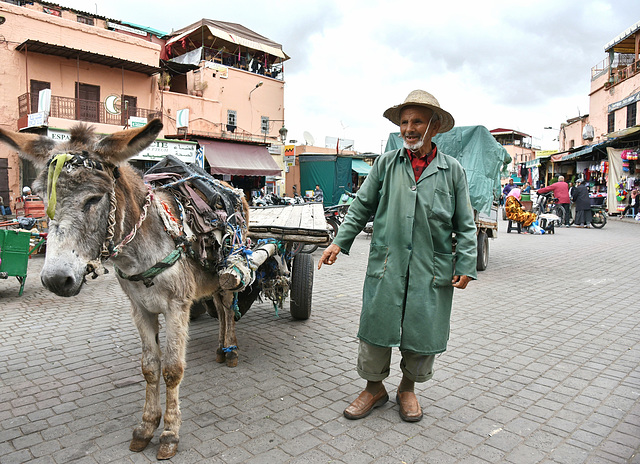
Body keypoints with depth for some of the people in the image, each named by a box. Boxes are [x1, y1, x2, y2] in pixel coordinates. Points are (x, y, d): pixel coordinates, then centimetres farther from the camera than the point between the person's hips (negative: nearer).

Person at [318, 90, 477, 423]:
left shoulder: (452, 170, 5)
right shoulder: (386, 164, 6)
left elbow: (465, 224, 7)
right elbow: (362, 207, 10)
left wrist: (466, 265, -1)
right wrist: (340, 242, 3)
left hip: (432, 270, 0)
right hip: (386, 265, 0)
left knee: (422, 333, 10)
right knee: (375, 330, 6)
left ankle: (408, 389, 35)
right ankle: (374, 388, 29)